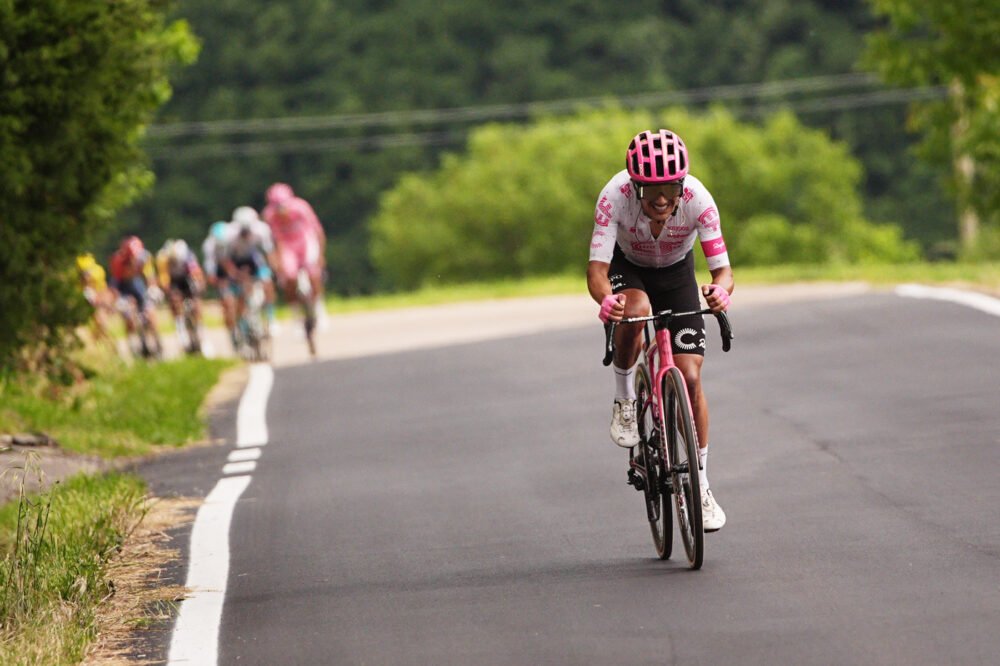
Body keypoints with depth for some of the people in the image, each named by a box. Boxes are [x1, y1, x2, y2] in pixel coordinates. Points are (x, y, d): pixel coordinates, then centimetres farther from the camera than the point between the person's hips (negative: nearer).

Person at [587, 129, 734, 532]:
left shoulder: (697, 199, -33)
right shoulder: (615, 197, -35)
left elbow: (722, 269, -32)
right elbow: (596, 270, -37)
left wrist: (720, 290, -56)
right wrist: (605, 299, -59)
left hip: (676, 273, 1)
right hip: (628, 269, -1)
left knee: (689, 376, -10)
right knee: (635, 309, -38)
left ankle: (701, 485, 4)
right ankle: (624, 401, -12)